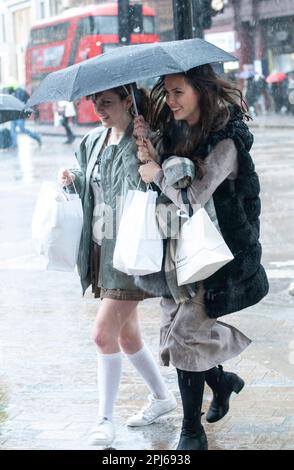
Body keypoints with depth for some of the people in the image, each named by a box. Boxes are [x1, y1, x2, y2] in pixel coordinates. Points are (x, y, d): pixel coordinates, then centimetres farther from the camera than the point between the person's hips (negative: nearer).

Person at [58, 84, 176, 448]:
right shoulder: (94, 142, 10)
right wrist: (74, 181, -1)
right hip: (102, 250, 8)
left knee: (104, 333, -9)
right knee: (127, 336, 16)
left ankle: (105, 419, 4)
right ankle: (161, 396, 35)